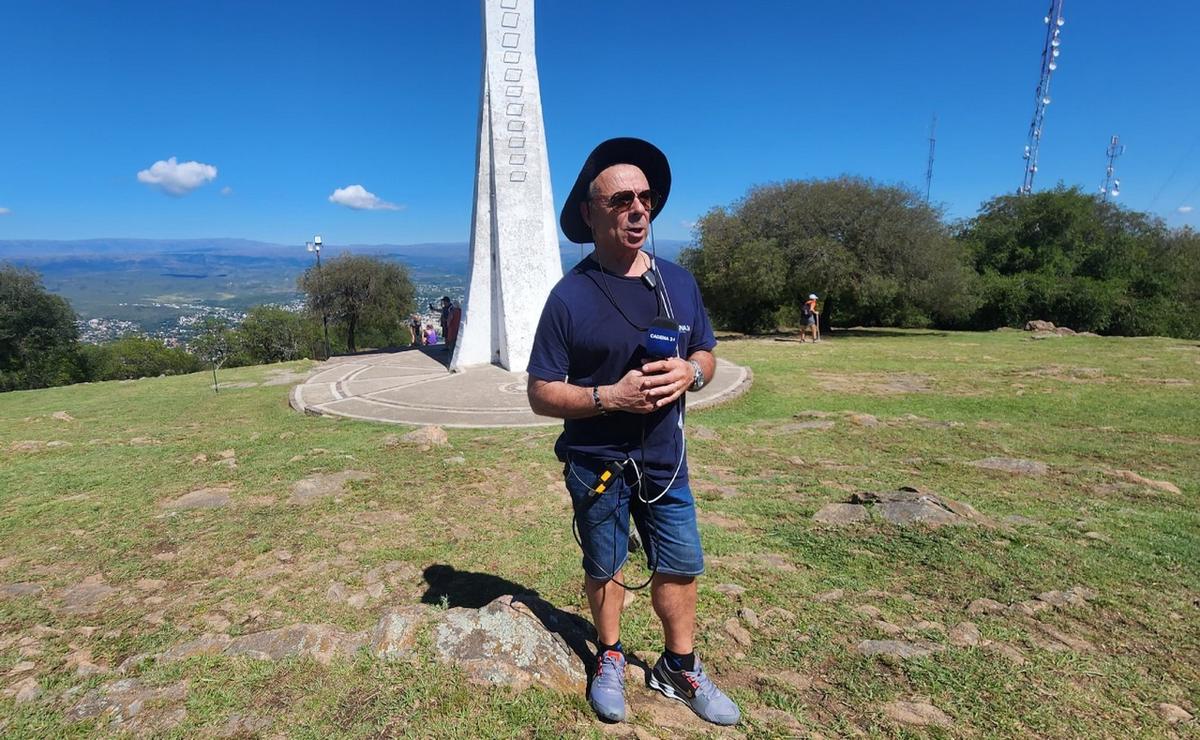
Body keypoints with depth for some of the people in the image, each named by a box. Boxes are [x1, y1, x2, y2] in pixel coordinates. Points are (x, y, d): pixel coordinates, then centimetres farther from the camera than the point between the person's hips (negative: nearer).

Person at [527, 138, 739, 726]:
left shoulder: (679, 281, -1)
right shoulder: (570, 295, -14)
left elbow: (707, 354, 9)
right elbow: (541, 394, -12)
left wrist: (688, 373, -14)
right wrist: (610, 396, -27)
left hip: (665, 462, 4)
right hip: (597, 467, -3)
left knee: (680, 568, 16)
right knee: (605, 571, 18)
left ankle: (679, 668, 41)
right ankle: (610, 660, 44)